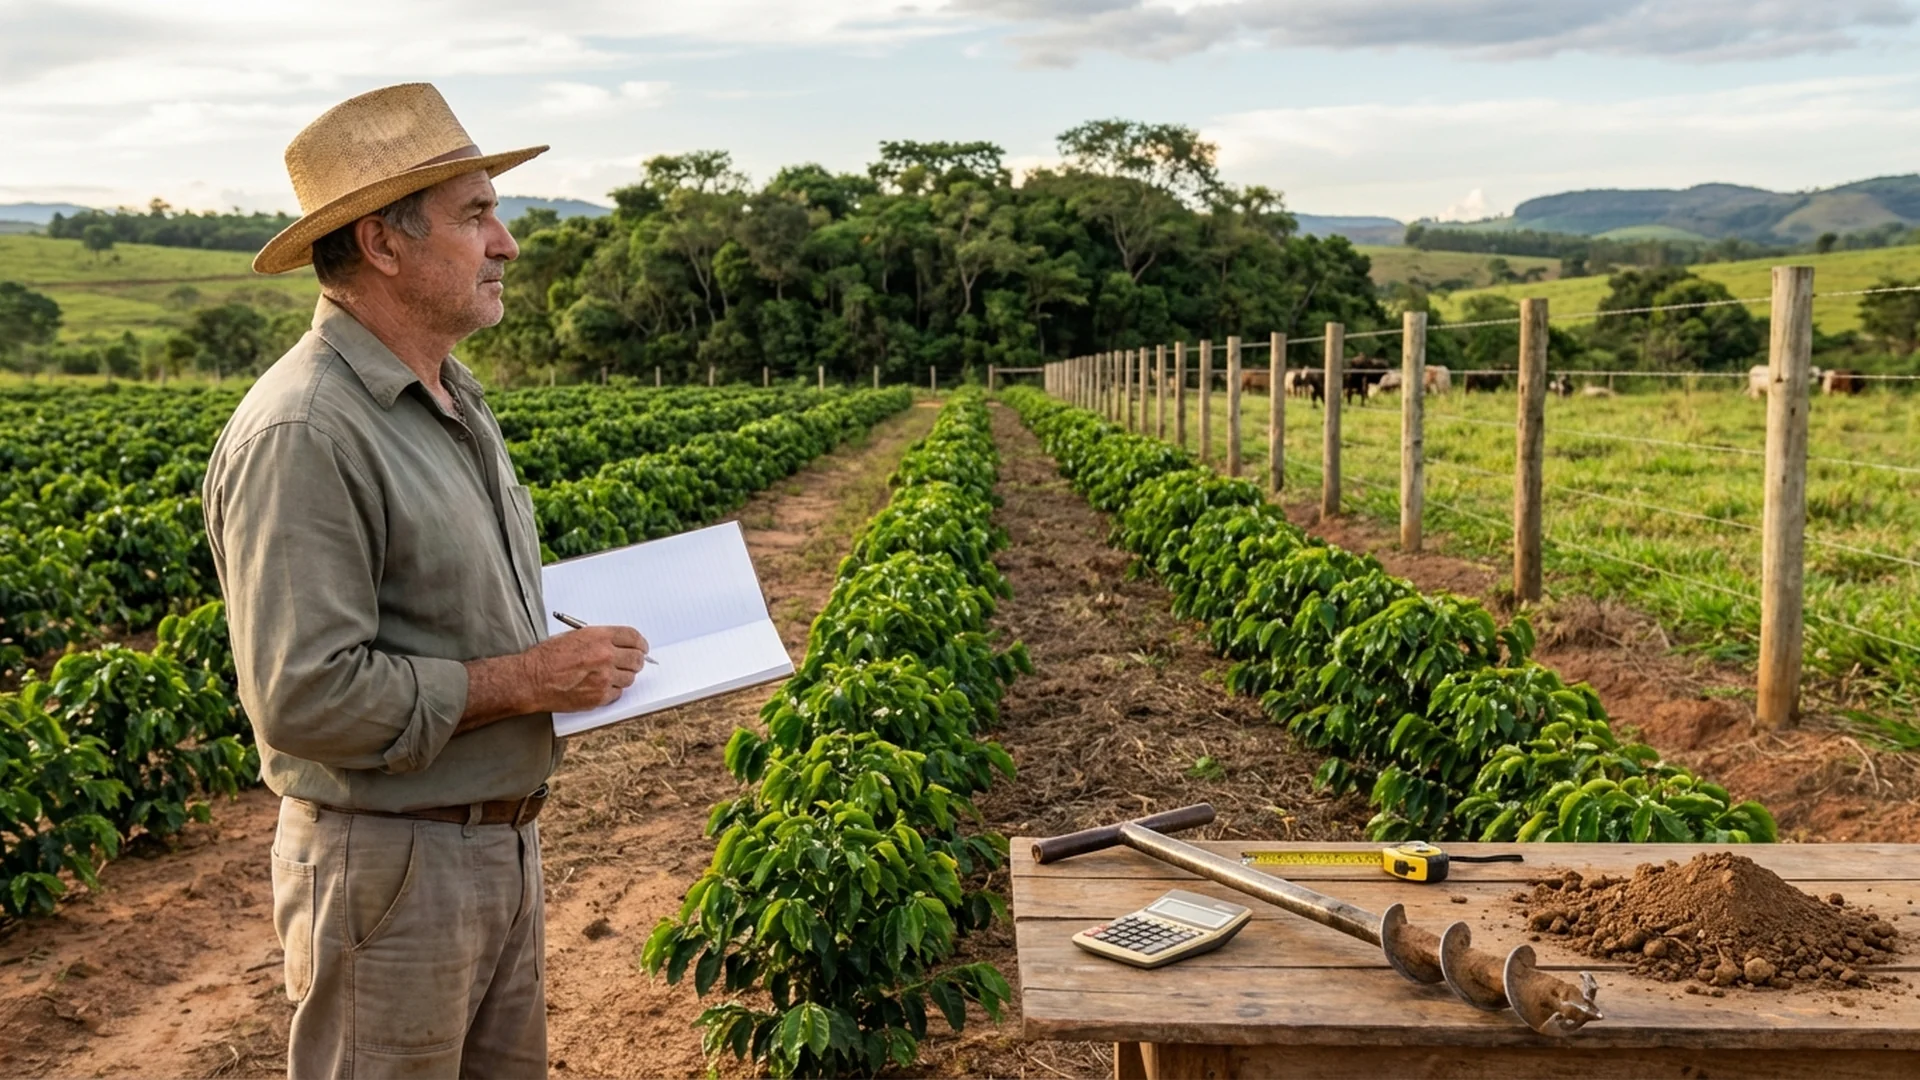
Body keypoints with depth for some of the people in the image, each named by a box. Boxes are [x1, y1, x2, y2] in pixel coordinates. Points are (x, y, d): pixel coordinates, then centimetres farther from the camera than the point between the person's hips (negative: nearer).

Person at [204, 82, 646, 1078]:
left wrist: (567, 650, 3)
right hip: (390, 865, -9)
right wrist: (525, 680, -20)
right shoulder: (300, 435, -23)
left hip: (502, 839, 9)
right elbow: (307, 696, -27)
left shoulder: (452, 398, 9)